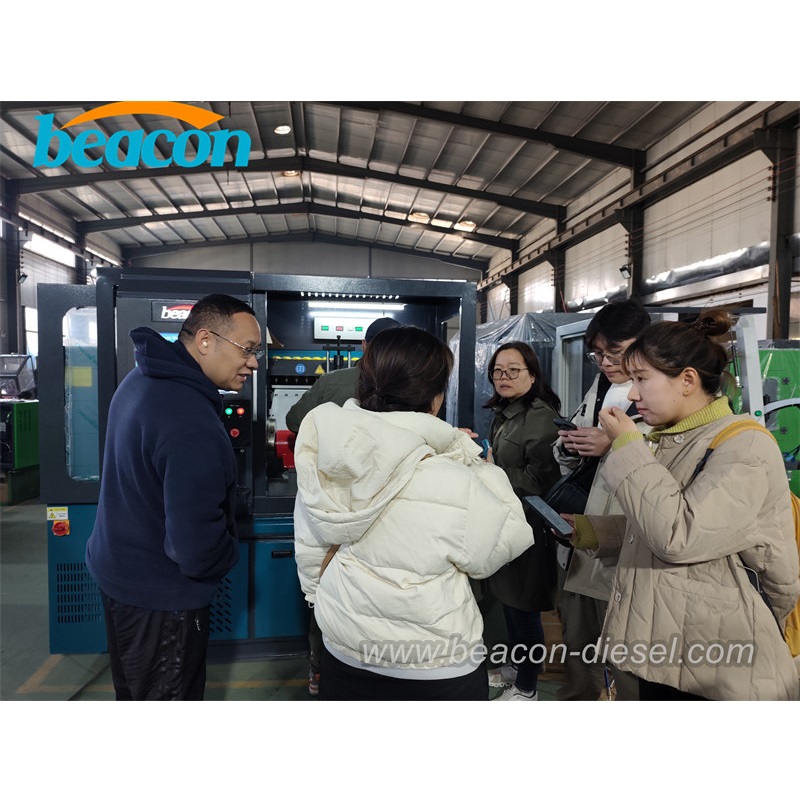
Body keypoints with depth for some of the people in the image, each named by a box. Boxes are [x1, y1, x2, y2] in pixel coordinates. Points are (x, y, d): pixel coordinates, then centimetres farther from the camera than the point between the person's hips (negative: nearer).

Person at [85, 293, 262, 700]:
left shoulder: (142, 378, -2)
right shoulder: (192, 427, -34)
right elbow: (196, 548, -34)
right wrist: (229, 555, -11)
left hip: (117, 568, 9)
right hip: (160, 596, -9)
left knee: (133, 692, 28)